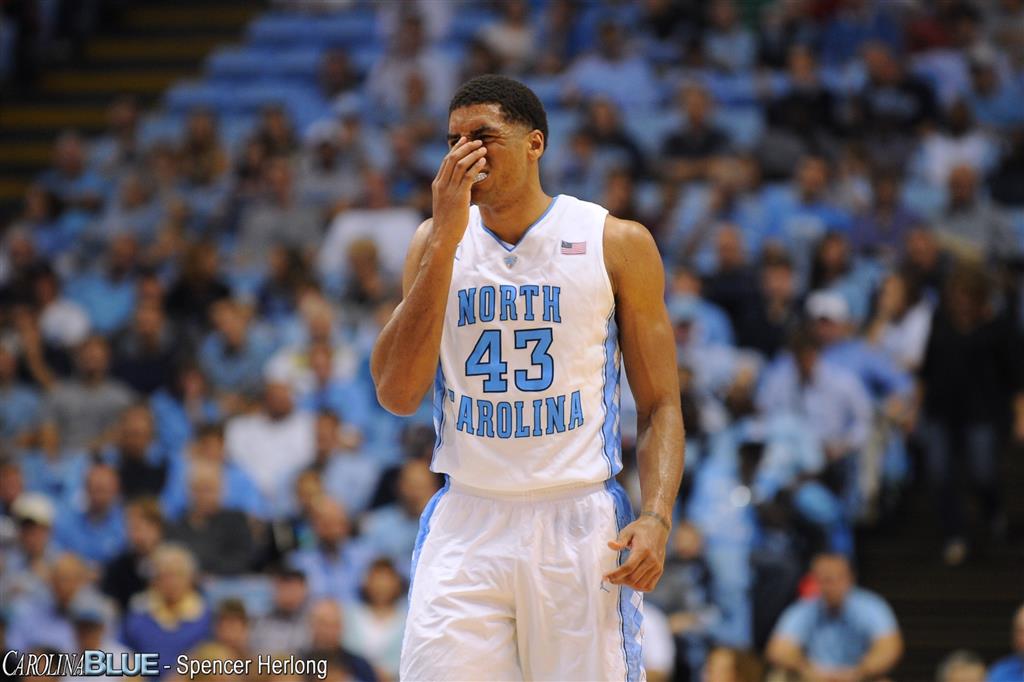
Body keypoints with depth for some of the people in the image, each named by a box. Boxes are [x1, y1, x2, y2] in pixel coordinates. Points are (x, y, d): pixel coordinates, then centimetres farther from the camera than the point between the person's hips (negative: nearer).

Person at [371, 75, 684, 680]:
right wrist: (446, 238, -10)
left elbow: (661, 404, 3)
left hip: (579, 524, -1)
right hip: (467, 525, 1)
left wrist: (657, 517, -14)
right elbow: (397, 395, -6)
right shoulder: (437, 241, 7)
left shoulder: (618, 244, 1)